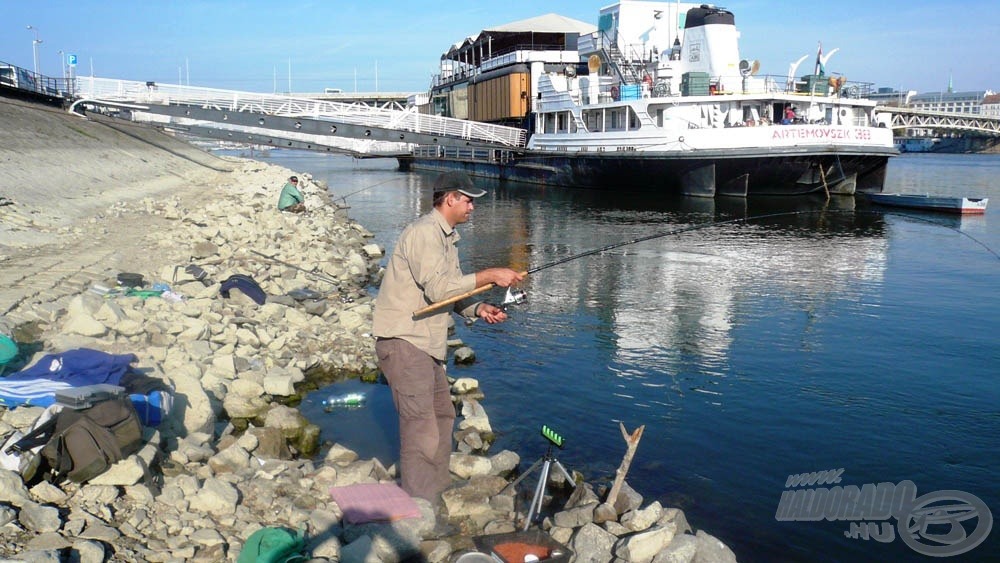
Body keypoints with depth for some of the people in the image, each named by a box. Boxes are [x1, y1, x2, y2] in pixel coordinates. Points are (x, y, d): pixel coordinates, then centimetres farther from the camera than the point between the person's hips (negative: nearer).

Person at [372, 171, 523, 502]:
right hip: (402, 339, -11)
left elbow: (452, 291, 18)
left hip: (424, 342, 11)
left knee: (442, 413, 19)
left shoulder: (446, 237, 18)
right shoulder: (425, 232, -14)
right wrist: (488, 276, -18)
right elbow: (437, 288, -23)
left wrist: (479, 309, 0)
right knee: (420, 425, -11)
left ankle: (440, 489, 33)